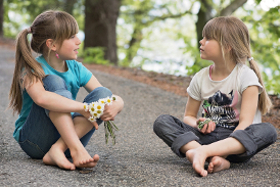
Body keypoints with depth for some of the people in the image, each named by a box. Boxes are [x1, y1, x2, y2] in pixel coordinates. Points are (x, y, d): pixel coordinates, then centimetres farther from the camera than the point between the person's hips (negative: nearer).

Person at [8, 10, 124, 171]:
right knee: (54, 82, -25)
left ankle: (58, 150, -29)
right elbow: (40, 98, -39)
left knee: (103, 94, -16)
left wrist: (115, 106, -28)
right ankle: (77, 150, -36)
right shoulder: (32, 69, -14)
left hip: (68, 136, 5)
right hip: (35, 140, -5)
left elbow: (118, 99, -3)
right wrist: (84, 108, -39)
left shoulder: (77, 69, 1)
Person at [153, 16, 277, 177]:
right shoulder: (201, 78, 6)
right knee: (162, 122, -17)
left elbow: (246, 122, -15)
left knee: (268, 131, -33)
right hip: (207, 136, 3)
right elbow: (189, 116, 13)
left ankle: (203, 151, -47)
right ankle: (216, 159, -40)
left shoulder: (246, 76, -7)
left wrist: (234, 142, -32)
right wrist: (198, 124, -11)